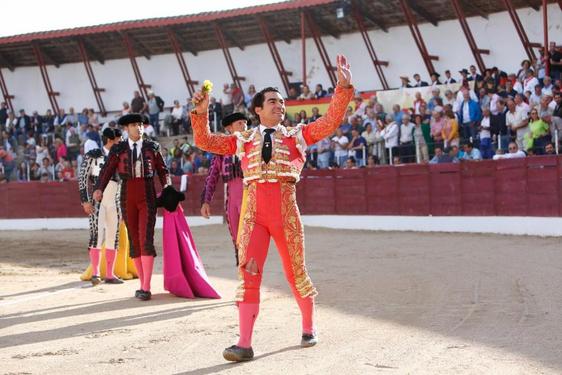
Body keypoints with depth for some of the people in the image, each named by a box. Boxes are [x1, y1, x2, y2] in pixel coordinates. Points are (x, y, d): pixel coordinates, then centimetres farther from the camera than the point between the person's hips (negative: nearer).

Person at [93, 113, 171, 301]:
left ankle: (146, 288, -16)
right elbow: (107, 171, -5)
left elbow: (163, 171, 7)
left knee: (146, 239, -14)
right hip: (128, 197, 2)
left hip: (148, 196, -2)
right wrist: (99, 189, -23)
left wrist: (167, 188, -12)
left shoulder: (152, 147, 5)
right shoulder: (118, 149, 4)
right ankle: (143, 285, 16)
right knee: (134, 241, 6)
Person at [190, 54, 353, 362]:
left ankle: (308, 328, 31)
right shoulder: (243, 140, 16)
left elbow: (330, 122, 2)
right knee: (248, 272, -9)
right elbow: (204, 141, 15)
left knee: (296, 272, 9)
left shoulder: (297, 135, 12)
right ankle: (245, 344, -12)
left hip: (285, 209, -1)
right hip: (253, 210, 1)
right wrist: (201, 112, 1)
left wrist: (343, 87, -7)